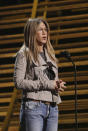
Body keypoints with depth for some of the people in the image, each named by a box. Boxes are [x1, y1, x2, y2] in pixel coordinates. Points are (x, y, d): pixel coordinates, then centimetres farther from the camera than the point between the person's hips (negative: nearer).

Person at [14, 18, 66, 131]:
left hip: (52, 108, 6)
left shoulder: (50, 54, 20)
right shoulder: (24, 54, 0)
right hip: (33, 106, -6)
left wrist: (59, 84, 1)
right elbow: (18, 82, -10)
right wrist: (46, 84, -13)